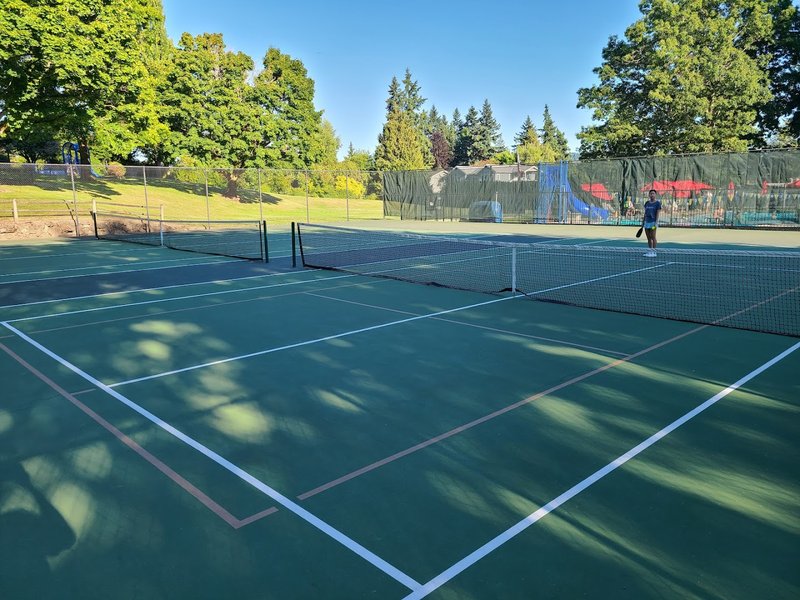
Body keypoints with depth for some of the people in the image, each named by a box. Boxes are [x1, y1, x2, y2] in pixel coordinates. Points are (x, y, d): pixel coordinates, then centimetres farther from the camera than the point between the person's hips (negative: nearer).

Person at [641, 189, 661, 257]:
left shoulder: (657, 203, -3)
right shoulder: (647, 203, 14)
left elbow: (658, 213, -8)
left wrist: (656, 222, -16)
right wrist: (643, 221, 14)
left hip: (653, 222, -6)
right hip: (647, 222, 6)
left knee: (653, 237, -6)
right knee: (648, 238, 8)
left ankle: (654, 252, -2)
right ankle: (649, 251, 13)